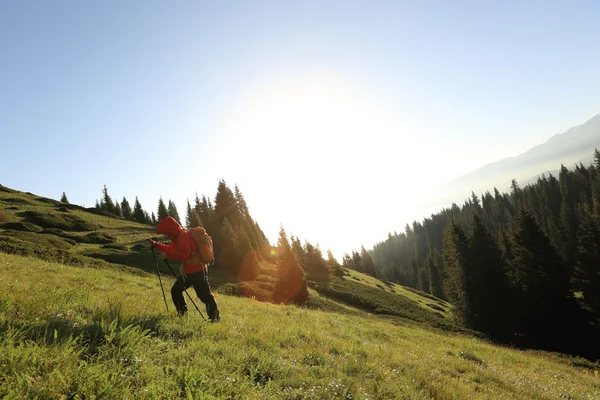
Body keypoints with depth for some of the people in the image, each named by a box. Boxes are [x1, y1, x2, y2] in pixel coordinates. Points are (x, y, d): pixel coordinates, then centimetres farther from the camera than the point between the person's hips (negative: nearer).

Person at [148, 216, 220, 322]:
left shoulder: (183, 236, -18)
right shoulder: (178, 237, 14)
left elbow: (185, 254, -33)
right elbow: (169, 249, 27)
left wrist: (167, 255, -31)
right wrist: (155, 244, 20)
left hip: (198, 271, -11)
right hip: (188, 271, 11)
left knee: (205, 295, -8)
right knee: (175, 290, 15)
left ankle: (215, 317, 0)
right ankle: (182, 312, 28)